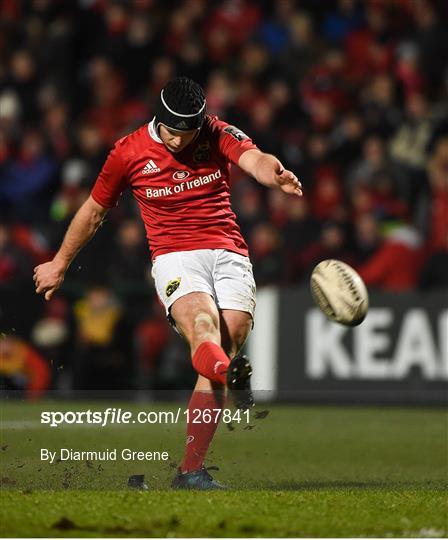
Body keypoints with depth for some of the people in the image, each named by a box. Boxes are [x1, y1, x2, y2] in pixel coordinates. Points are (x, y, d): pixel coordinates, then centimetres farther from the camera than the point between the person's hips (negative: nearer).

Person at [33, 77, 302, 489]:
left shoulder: (219, 135, 4)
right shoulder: (129, 152, 4)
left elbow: (254, 160, -17)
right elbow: (95, 210, 18)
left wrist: (274, 173, -42)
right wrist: (60, 263, 28)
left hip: (230, 254, 2)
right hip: (174, 256, -2)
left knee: (230, 340, -14)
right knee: (201, 317, -34)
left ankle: (191, 470, -11)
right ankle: (226, 369, -73)